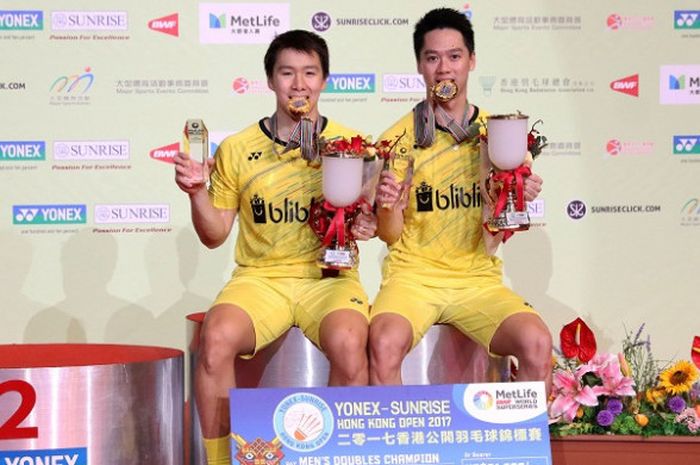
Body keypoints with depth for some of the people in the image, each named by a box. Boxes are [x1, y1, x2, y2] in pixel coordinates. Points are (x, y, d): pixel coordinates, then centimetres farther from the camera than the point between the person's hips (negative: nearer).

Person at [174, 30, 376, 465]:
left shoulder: (350, 144, 7)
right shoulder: (236, 150, 8)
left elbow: (372, 217, 14)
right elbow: (214, 235, 11)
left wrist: (369, 224, -10)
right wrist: (197, 192, -7)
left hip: (329, 277, -1)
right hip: (259, 278, 1)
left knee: (349, 344, -34)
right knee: (215, 340, -30)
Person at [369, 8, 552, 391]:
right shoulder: (398, 138, 2)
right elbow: (390, 235, 1)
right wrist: (388, 207, -21)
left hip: (478, 278, 2)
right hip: (412, 274, -2)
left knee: (536, 343, -25)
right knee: (384, 344, -32)